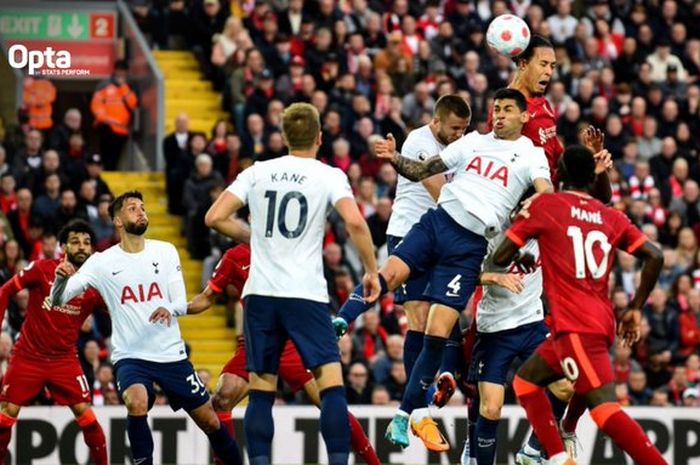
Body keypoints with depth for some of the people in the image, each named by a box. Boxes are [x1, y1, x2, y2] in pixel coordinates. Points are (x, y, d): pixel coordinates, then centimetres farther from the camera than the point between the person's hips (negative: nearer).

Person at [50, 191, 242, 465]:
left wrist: (170, 309, -26)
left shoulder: (165, 252, 3)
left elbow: (181, 302, -1)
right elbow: (58, 299, -8)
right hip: (130, 357, -2)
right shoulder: (102, 262, -4)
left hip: (172, 354, 2)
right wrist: (61, 279, -32)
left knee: (209, 421, 7)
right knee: (137, 403, -32)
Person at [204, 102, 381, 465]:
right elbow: (354, 221, -15)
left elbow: (215, 218, 4)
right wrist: (371, 271, -3)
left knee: (261, 392, 5)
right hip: (306, 295, -3)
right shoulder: (328, 176, 0)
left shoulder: (258, 172, 8)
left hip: (260, 294, 3)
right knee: (332, 385, -2)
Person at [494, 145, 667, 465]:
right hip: (602, 322, 7)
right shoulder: (611, 217, 14)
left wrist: (522, 259, 25)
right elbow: (654, 257, 5)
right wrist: (635, 309, 13)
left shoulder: (545, 205, 1)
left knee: (605, 408, -17)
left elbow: (501, 257, 3)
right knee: (526, 381, 23)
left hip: (576, 327, -7)